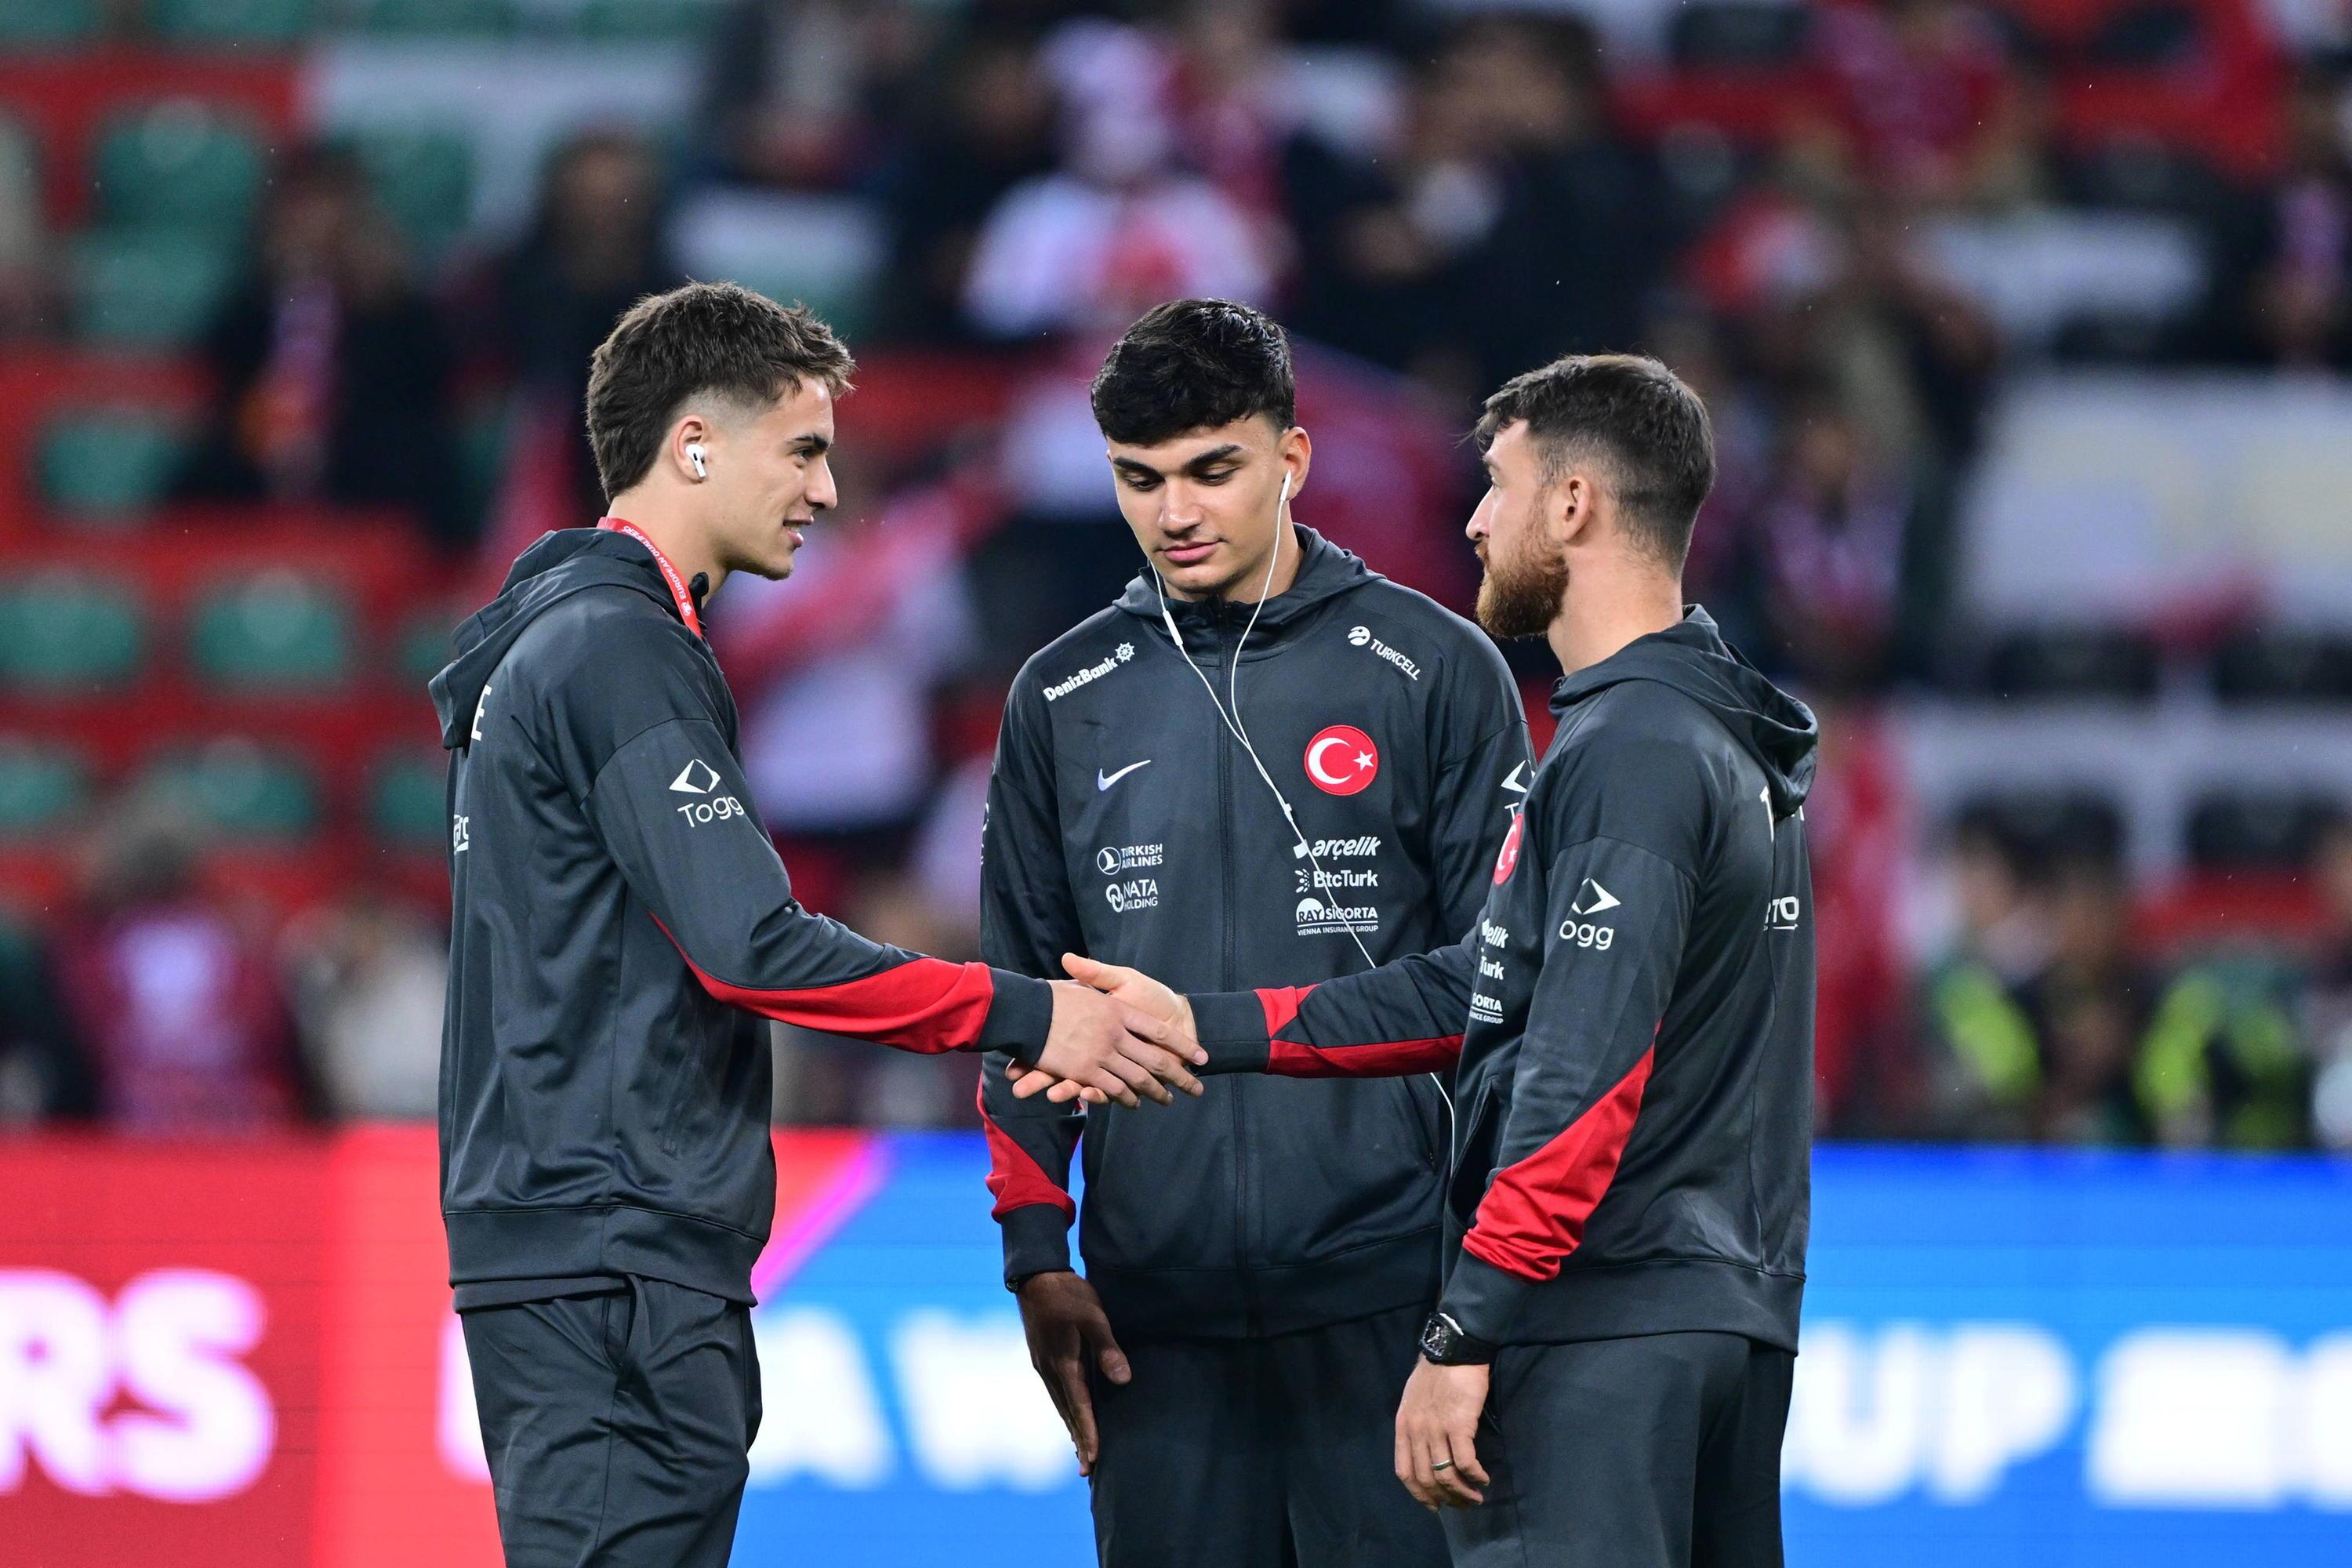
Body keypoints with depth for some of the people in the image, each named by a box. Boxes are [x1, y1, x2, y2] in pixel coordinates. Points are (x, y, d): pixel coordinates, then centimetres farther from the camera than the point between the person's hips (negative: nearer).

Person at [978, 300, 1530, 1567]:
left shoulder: (1434, 672, 2)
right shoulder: (1064, 699, 11)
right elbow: (1020, 995, 15)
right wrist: (1035, 1254, 8)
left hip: (1386, 1303, -3)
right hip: (1154, 1306, 3)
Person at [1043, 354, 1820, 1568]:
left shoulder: (1630, 753, -14)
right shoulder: (1727, 744, 18)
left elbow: (1587, 1075, -21)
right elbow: (1489, 992, 19)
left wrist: (1463, 1335, -21)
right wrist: (1203, 1028, 18)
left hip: (1602, 1339, -10)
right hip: (1734, 1322, 10)